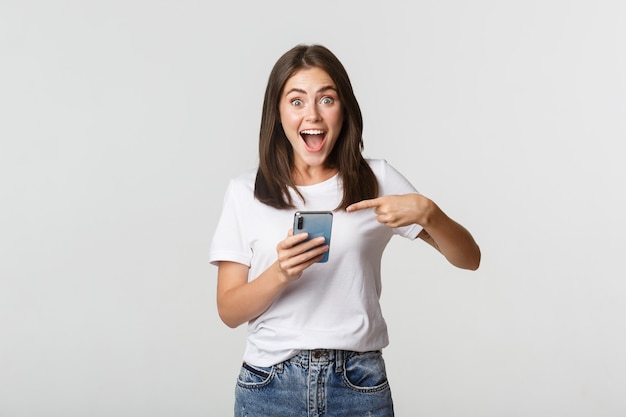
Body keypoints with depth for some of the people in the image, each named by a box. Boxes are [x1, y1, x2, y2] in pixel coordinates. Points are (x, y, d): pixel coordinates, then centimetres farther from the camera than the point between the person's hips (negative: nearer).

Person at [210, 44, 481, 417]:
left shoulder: (377, 180, 0)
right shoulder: (246, 192, 0)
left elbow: (469, 258, 1)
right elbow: (229, 311, -2)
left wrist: (427, 211, -18)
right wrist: (280, 273, -20)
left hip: (359, 386, 0)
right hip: (270, 383, 0)